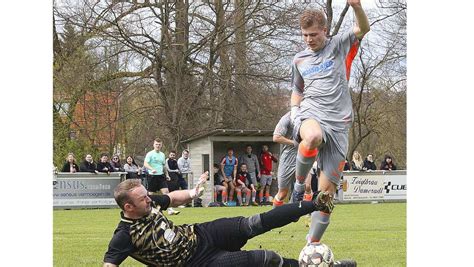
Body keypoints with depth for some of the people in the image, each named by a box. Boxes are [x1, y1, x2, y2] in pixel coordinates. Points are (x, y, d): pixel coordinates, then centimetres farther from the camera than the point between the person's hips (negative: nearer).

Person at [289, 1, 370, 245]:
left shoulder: (339, 45, 7)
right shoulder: (299, 60, 16)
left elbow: (363, 29, -9)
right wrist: (294, 110, 10)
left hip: (337, 124, -1)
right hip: (310, 115, 1)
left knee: (327, 192, -1)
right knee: (313, 137, -41)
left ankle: (313, 243, 10)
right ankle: (299, 182, -16)